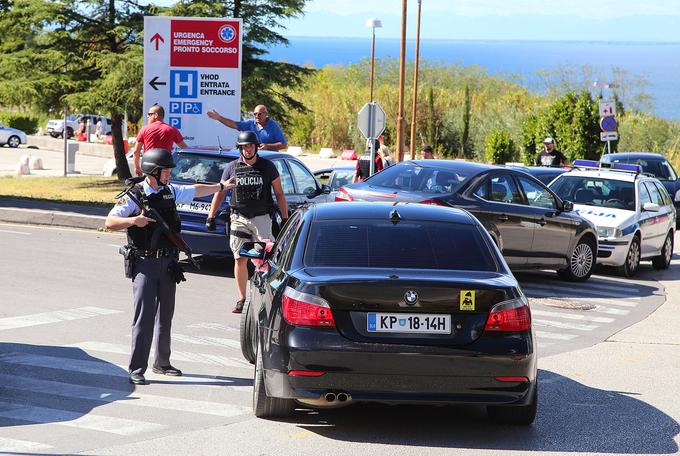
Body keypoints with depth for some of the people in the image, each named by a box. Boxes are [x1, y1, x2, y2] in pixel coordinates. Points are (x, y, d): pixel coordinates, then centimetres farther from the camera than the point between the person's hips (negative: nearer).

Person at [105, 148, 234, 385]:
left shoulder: (170, 191, 9)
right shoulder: (134, 195, -9)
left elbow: (196, 190, 28)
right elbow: (110, 222, -13)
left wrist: (221, 186, 40)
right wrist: (133, 221, -30)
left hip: (168, 262, 6)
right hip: (144, 263, -6)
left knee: (165, 316, 14)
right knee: (144, 317, -11)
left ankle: (162, 362, 26)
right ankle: (136, 370, -9)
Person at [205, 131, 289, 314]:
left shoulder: (267, 167, 3)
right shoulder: (232, 167, 6)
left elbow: (279, 194, 7)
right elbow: (220, 193, 12)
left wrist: (285, 218, 3)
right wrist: (211, 216, 7)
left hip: (262, 218, -2)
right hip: (239, 218, 2)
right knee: (240, 259, 1)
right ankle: (242, 299, 9)